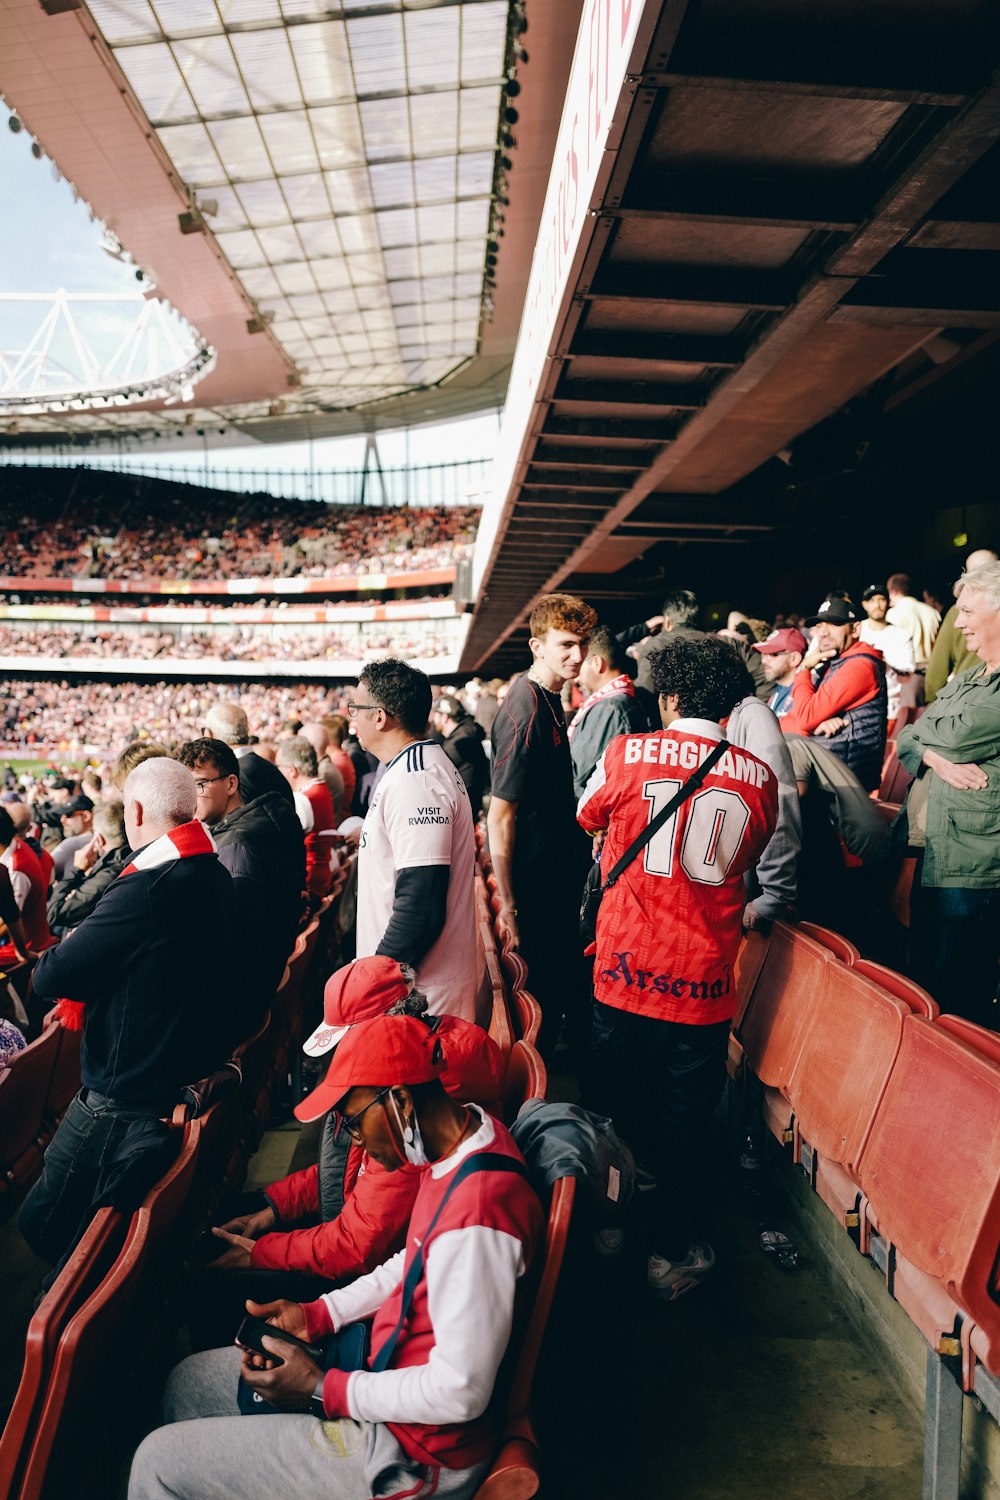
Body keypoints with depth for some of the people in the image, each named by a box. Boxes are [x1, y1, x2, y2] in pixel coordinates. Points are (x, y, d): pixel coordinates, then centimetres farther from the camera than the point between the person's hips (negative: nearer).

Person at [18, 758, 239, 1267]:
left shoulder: (145, 890, -27)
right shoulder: (216, 876, 2)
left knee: (42, 1225, 7)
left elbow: (50, 979, -20)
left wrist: (46, 960, 0)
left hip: (129, 1097, -9)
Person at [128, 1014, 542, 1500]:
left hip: (411, 1454, -9)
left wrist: (321, 1390, -17)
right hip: (387, 1363, 9)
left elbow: (460, 1393, -28)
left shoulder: (477, 1211, -34)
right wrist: (316, 1315, 4)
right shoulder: (466, 1136, -4)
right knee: (189, 1380, 17)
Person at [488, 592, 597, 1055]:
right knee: (541, 996, 4)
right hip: (535, 889, -9)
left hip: (560, 876, 9)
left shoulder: (549, 699, 7)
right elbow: (500, 817, -24)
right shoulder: (526, 711, -22)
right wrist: (508, 905, -23)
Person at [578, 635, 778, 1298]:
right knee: (683, 1124, 15)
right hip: (706, 983, 1)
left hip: (627, 971, 0)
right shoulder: (760, 777, -3)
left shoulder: (627, 755, -8)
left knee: (615, 1108, 19)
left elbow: (587, 816, 12)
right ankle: (672, 1252, 30)